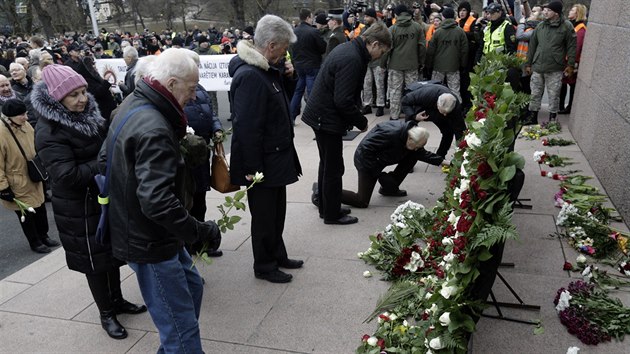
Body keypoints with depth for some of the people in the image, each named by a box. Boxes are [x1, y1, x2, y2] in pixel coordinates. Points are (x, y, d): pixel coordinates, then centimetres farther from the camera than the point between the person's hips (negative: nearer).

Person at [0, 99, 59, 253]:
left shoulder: (26, 126, -5)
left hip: (34, 181, 6)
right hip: (18, 187, -6)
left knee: (40, 209, 19)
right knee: (27, 215, 10)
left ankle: (43, 236, 40)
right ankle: (35, 242, 30)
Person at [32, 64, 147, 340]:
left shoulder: (89, 115, 2)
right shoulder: (49, 131, -20)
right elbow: (67, 176, -27)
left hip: (107, 196, 7)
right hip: (80, 207, -7)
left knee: (112, 250, 19)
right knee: (94, 258, 8)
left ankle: (116, 300, 38)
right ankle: (106, 313, 26)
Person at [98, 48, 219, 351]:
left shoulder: (131, 105, 5)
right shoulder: (154, 130, -28)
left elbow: (104, 161, 15)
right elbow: (158, 202, -36)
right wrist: (201, 231, -25)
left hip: (133, 228, 10)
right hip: (149, 244, -10)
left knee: (191, 285, 25)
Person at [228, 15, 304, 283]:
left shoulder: (268, 70, 8)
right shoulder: (249, 76, -24)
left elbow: (281, 99, 21)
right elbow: (246, 126, -26)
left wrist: (288, 77, 2)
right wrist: (252, 168, -24)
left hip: (276, 156, 10)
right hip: (261, 162, -10)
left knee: (277, 210, 20)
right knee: (264, 215, 6)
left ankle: (278, 256, 37)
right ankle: (264, 266, 23)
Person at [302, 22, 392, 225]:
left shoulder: (349, 49, 10)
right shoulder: (352, 60, -23)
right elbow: (343, 100, -26)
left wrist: (357, 119, 12)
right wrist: (362, 122, -13)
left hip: (321, 115, 11)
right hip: (327, 119, -11)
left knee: (327, 165, 20)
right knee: (334, 168, 2)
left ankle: (326, 207, 33)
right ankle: (332, 214, 15)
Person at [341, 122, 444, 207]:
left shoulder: (411, 133, -7)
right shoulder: (392, 133, -34)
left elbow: (423, 153, 9)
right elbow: (366, 148, -31)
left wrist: (441, 161, -3)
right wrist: (378, 174, -26)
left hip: (379, 158, 8)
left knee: (413, 156, 1)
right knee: (362, 202, -15)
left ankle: (390, 187, 9)